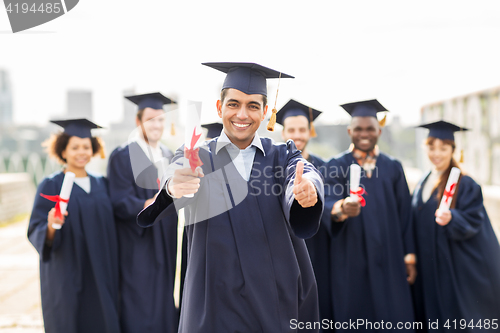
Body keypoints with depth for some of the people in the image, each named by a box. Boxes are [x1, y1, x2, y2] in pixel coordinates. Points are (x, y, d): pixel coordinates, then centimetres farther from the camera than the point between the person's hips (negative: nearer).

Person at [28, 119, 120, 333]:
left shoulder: (101, 184, 10)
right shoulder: (51, 186, -3)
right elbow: (35, 231, -9)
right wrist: (51, 227, -27)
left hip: (101, 277, 4)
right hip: (66, 278, -4)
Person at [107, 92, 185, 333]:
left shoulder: (167, 156, 13)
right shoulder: (122, 157, -9)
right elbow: (121, 203, -16)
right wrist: (148, 204, -32)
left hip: (164, 248, 7)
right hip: (137, 250, -7)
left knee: (163, 306, 11)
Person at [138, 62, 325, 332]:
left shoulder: (282, 155, 5)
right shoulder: (195, 158, 2)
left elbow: (304, 173, -17)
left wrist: (307, 189, -41)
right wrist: (172, 188, -42)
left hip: (282, 303, 2)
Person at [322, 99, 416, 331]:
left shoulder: (393, 167, 8)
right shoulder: (337, 166, 1)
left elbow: (405, 214, 8)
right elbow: (327, 203, -15)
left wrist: (410, 256, 4)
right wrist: (341, 208, -38)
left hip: (388, 260, 2)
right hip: (350, 261, -2)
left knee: (393, 320, 1)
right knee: (353, 320, 2)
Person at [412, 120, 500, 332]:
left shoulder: (465, 185, -11)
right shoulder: (423, 184, 9)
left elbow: (473, 222, -15)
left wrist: (451, 219, -34)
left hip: (458, 269, -6)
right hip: (428, 269, 6)